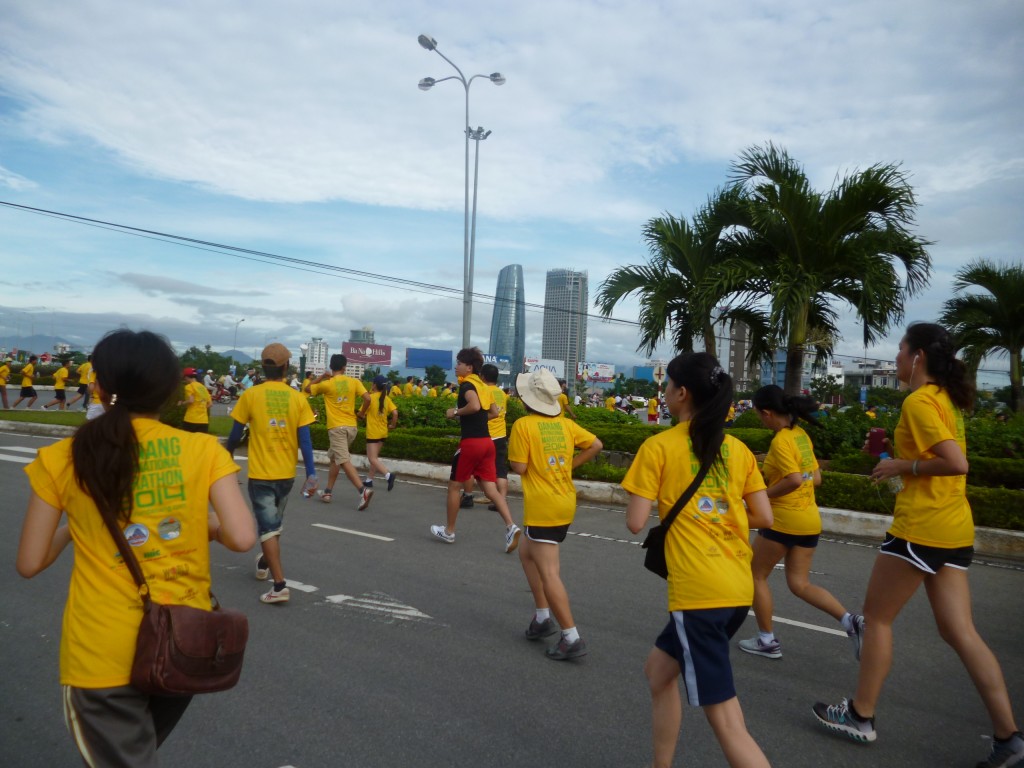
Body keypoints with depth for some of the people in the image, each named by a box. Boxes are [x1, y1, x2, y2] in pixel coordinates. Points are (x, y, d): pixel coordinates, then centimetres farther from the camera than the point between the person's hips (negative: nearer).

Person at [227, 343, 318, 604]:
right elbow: (304, 440, -7)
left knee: (268, 526, -1)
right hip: (286, 473, 3)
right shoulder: (298, 398, -5)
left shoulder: (250, 395, -9)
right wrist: (311, 474, -4)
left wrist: (228, 453, 20)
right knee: (275, 521, 23)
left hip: (260, 473, -3)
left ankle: (280, 585, -8)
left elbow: (236, 433, 0)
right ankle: (264, 564, 44)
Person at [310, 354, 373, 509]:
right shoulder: (354, 382, 2)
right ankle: (328, 491, 24)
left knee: (344, 461, -12)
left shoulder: (326, 384, -3)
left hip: (336, 427, -5)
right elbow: (367, 398, -7)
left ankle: (363, 489, -28)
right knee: (335, 458, 20)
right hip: (351, 426, 5)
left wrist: (321, 377, 14)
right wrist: (361, 411, 10)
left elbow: (308, 389, 14)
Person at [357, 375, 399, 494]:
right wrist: (393, 425, 7)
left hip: (373, 432, -6)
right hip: (383, 432, 7)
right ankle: (369, 480, 20)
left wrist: (358, 415, 15)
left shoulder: (370, 397, -12)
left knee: (372, 458, -6)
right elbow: (395, 413, -7)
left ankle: (389, 475, -25)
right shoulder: (386, 398, 2)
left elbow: (361, 414, -8)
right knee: (375, 457, 17)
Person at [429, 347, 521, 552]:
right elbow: (494, 412, 20)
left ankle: (449, 531, 21)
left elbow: (474, 405, -29)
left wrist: (456, 412, -14)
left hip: (471, 442, -7)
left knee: (454, 486, 10)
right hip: (487, 441, 8)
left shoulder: (467, 384, -10)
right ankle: (511, 526, -11)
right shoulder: (483, 386, 15)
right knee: (490, 488, 5)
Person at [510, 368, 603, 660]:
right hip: (565, 503, 8)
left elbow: (519, 468, -13)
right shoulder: (565, 423, 6)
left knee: (549, 573, -3)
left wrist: (514, 452, 7)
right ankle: (543, 617, 25)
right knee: (527, 552, 24)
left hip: (543, 507, -7)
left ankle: (572, 638, -3)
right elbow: (596, 445, 10)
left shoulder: (523, 425, -11)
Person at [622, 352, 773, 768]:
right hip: (739, 588, 7)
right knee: (659, 668, 26)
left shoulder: (659, 446, -6)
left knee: (726, 720, -3)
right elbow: (764, 518, 9)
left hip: (698, 592, -7)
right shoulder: (738, 449, 9)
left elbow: (636, 522, -8)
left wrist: (658, 497, 12)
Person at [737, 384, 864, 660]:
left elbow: (794, 480, -26)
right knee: (799, 584, 14)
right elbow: (815, 477, 14)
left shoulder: (780, 441, -17)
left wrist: (763, 495, -14)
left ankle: (767, 641, 18)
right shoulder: (801, 435, 9)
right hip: (810, 519, 8)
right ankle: (851, 621, -3)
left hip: (784, 520, -8)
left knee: (756, 576, 11)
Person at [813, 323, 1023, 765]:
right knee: (959, 631, 11)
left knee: (877, 617, 6)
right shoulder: (946, 397, 13)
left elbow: (956, 463, -24)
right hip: (954, 528, 9)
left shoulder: (919, 401, -15)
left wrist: (903, 466, -13)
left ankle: (860, 716, 18)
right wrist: (896, 450, 12)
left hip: (921, 529, -9)